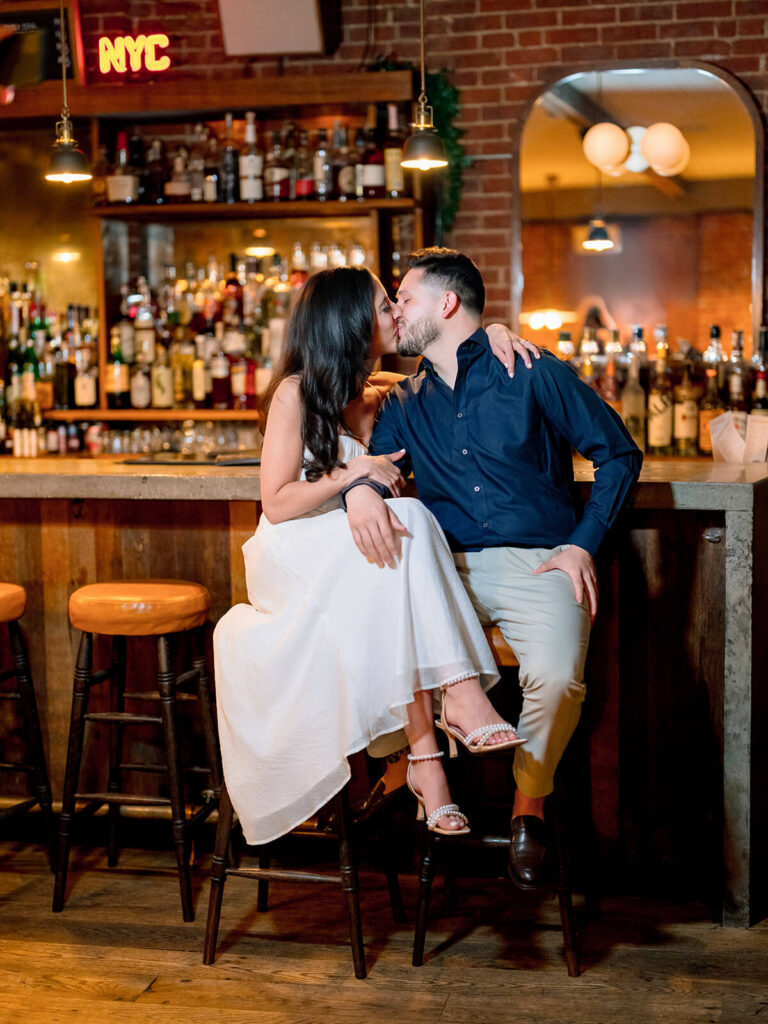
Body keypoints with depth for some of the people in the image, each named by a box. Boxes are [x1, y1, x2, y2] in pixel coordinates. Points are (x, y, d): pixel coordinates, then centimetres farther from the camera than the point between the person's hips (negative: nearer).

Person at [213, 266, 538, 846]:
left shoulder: (380, 400, 13)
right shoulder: (296, 394, -6)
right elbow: (277, 504, -10)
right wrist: (355, 473, -17)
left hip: (360, 569, 5)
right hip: (293, 561, -5)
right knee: (406, 521, -32)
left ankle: (425, 754, -39)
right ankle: (464, 696, -42)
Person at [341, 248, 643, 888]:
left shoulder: (532, 375, 5)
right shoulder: (407, 402, 19)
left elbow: (619, 454, 7)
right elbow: (375, 456, 7)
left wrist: (583, 545, -3)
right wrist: (360, 489, -19)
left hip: (539, 563, -3)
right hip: (448, 566, 3)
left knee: (556, 678, -32)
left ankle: (530, 804, -4)